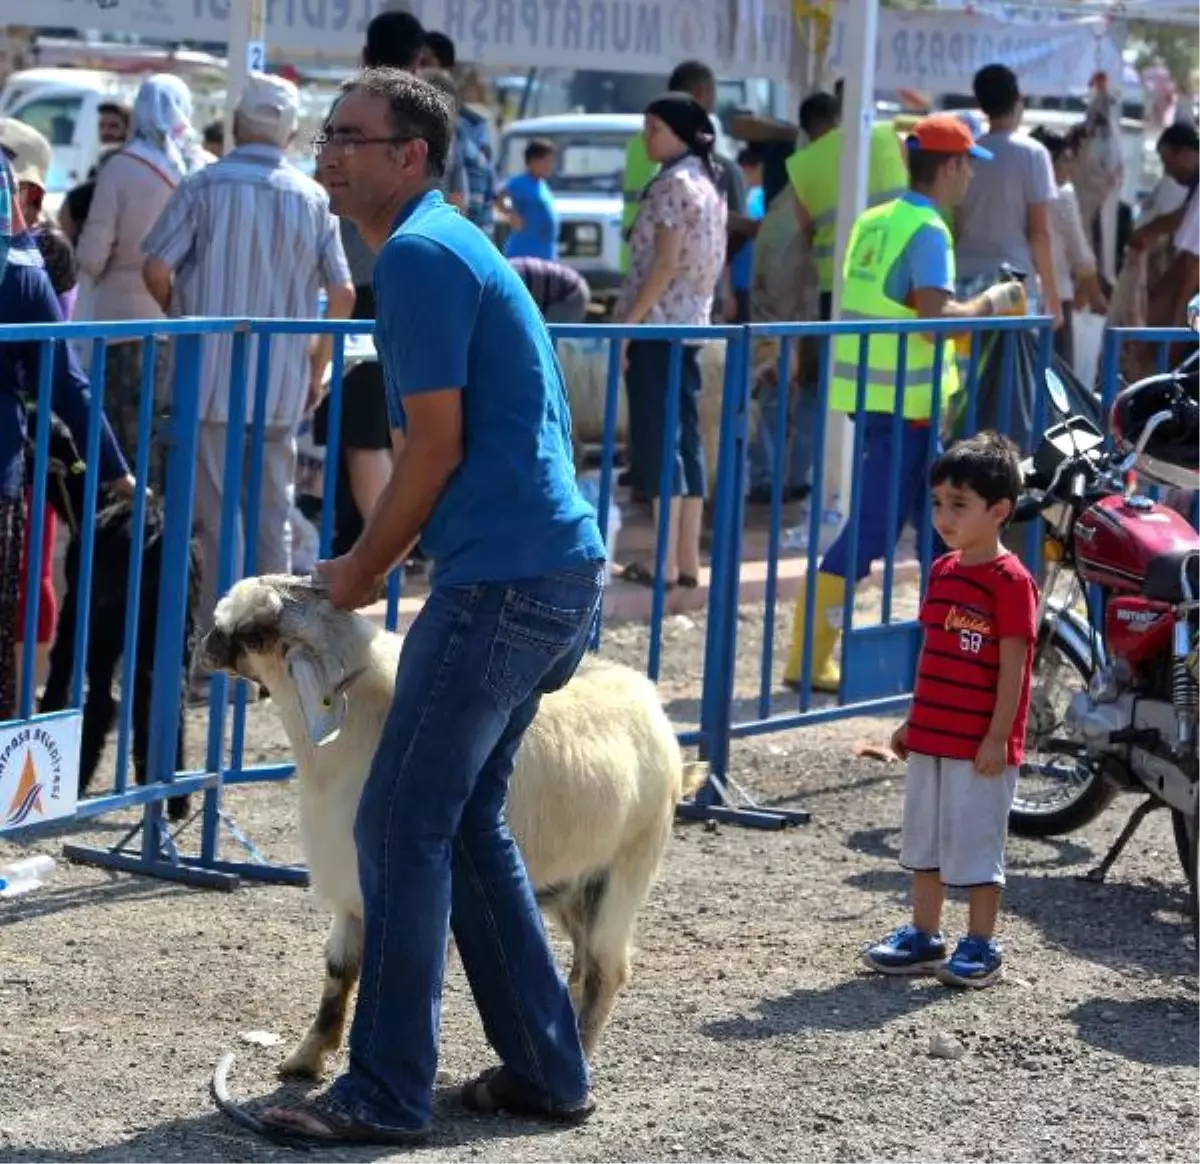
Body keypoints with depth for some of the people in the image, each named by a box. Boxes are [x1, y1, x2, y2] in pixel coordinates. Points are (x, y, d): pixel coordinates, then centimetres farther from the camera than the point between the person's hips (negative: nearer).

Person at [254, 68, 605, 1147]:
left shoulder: (419, 256, -12)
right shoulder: (453, 245, 19)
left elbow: (436, 447, -14)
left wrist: (360, 571, -1)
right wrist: (372, 564, 21)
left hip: (504, 578, -10)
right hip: (555, 571, 10)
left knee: (403, 825, -7)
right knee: (466, 822, 16)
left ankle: (386, 1094, -4)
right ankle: (544, 1068, 20)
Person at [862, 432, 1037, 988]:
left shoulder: (1010, 580, -15)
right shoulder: (942, 572, 9)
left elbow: (1013, 665, -16)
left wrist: (997, 738, -18)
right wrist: (912, 722, 16)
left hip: (981, 747, -8)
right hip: (930, 738, 8)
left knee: (975, 846, 0)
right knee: (925, 841, 15)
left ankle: (981, 947, 10)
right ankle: (922, 936, 25)